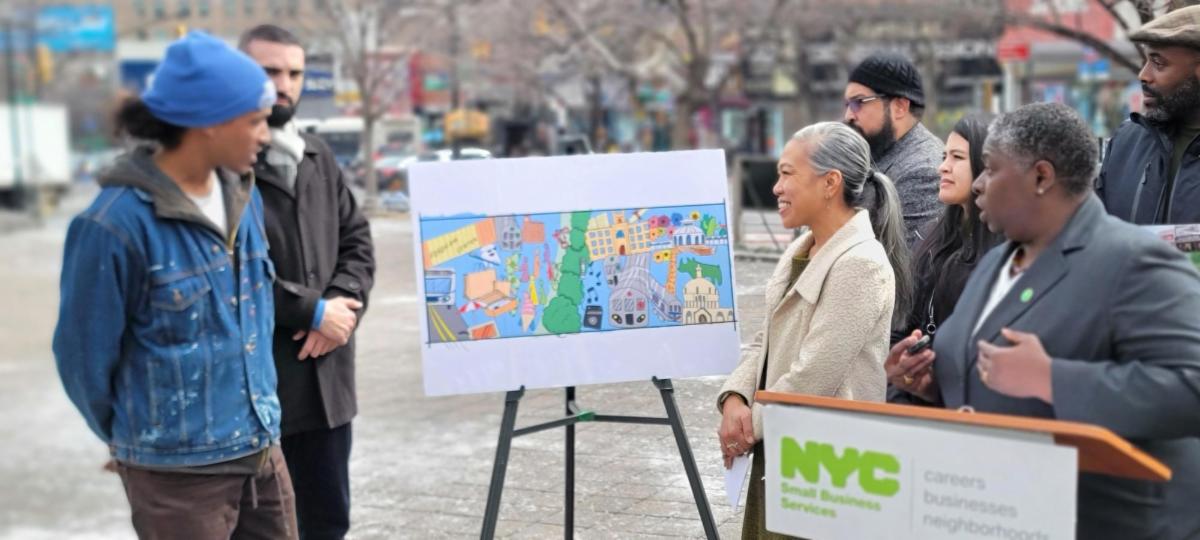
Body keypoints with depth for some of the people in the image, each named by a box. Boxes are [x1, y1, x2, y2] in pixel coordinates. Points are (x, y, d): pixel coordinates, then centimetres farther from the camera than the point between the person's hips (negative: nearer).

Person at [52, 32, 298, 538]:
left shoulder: (243, 197, 3)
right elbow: (85, 355, -9)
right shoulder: (117, 224, -19)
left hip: (261, 449, 7)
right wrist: (134, 437, 7)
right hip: (177, 469, -6)